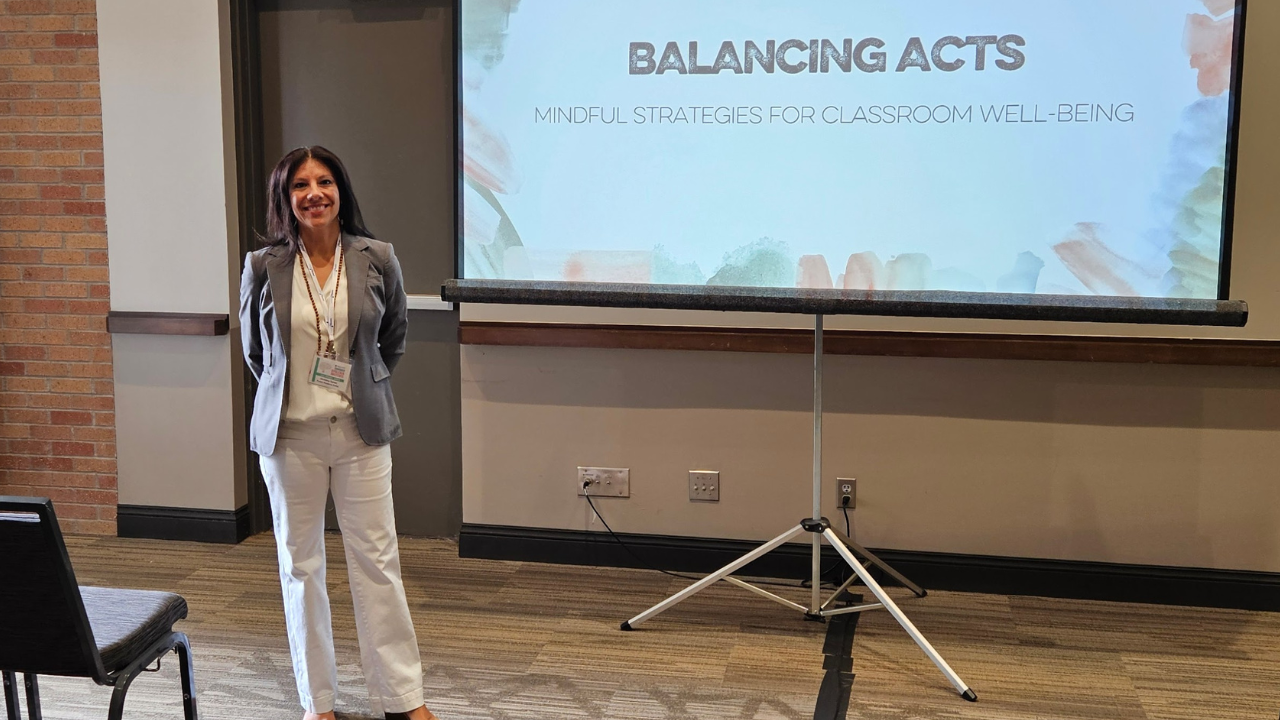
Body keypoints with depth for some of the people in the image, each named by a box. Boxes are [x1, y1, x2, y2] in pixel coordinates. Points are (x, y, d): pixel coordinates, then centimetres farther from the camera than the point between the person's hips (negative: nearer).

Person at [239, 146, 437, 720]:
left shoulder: (377, 259, -4)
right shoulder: (264, 267, -6)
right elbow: (254, 350, 10)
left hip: (361, 432, 0)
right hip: (290, 435, 0)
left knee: (377, 560, 4)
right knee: (300, 565, 8)